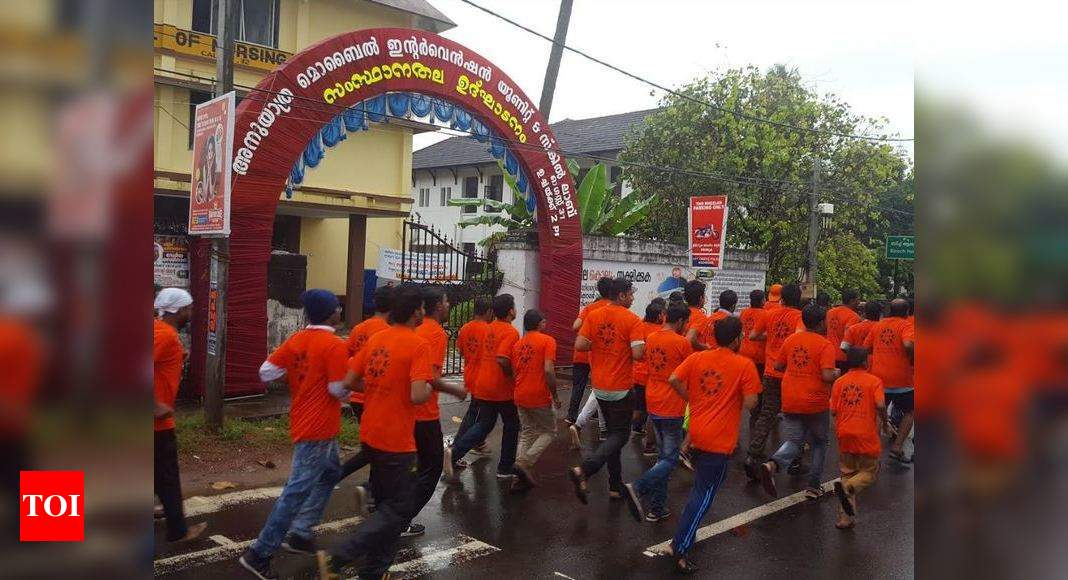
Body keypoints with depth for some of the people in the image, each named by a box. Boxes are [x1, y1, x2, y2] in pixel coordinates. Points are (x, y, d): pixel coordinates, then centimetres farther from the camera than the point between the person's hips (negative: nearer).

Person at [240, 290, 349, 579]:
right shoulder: (335, 345, -17)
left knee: (331, 473, 24)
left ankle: (299, 533, 25)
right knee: (297, 490, -3)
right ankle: (259, 553, 3)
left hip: (304, 422, 9)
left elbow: (266, 372, 3)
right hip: (319, 429, -9)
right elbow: (338, 389, -18)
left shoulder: (295, 340, 5)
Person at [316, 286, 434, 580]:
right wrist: (430, 386, -4)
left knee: (386, 503, 22)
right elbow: (417, 395, -24)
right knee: (399, 510, 6)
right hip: (396, 440, -8)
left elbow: (349, 382, 6)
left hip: (370, 434, 8)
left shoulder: (375, 339, 5)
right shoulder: (418, 344, -16)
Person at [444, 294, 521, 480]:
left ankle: (454, 451, -9)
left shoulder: (490, 328, 8)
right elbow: (502, 359, -29)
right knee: (511, 426, 12)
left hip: (484, 386, 7)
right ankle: (505, 469, 19)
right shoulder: (511, 332, -16)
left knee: (483, 425, 12)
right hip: (503, 389, -7)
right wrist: (513, 375, -13)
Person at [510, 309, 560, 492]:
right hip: (540, 396, -6)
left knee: (527, 433, 17)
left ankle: (520, 477, 12)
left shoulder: (517, 344, 11)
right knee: (549, 431, 11)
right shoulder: (547, 341, -9)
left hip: (520, 396, 6)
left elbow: (513, 370, 11)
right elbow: (548, 370, -18)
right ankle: (526, 462, -8)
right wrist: (555, 395, -10)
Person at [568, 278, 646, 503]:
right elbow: (638, 354, -21)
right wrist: (640, 346, 0)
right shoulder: (633, 320, -14)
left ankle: (615, 485, 23)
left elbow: (579, 345, -7)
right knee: (620, 435, 5)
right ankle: (583, 470, -15)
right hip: (621, 388, -6)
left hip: (599, 386, 6)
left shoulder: (593, 316, 0)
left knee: (613, 432, 19)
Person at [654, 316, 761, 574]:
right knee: (704, 494, 1)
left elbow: (673, 380, -4)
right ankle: (680, 548, 0)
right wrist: (736, 397, 7)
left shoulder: (697, 358, 2)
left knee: (701, 487, 26)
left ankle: (687, 534, 34)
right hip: (719, 439, -6)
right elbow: (750, 403, -14)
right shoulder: (745, 365, -10)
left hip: (696, 433, 6)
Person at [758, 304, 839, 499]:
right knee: (820, 442, 18)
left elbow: (778, 366, 8)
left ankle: (773, 464, -20)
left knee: (793, 441, 10)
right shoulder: (825, 346, -12)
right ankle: (813, 486, 20)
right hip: (816, 403, -4)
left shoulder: (791, 340, 3)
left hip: (790, 402, 4)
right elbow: (827, 376, -21)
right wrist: (836, 373, 0)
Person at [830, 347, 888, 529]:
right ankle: (847, 487, -21)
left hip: (844, 434, 4)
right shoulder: (874, 381, -4)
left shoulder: (839, 382, 5)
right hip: (866, 435, -4)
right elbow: (880, 405, -18)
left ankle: (845, 518, 11)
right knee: (869, 472, 10)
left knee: (848, 473, 14)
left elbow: (833, 411, 2)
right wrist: (884, 422, 0)